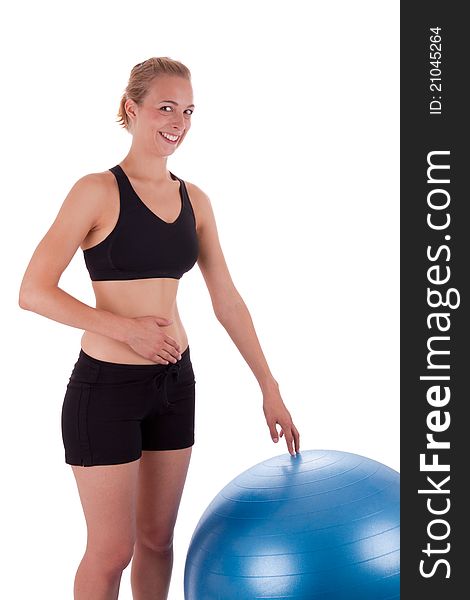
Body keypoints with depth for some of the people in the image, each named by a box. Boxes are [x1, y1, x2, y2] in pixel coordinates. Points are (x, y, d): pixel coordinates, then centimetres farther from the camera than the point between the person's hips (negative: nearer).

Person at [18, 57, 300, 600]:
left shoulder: (194, 200, 5)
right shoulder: (97, 192, -12)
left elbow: (227, 300, 9)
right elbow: (33, 292, -16)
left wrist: (269, 387, 7)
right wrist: (126, 327, -21)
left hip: (174, 382, 6)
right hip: (106, 385, -5)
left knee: (157, 536, 18)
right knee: (112, 550, 5)